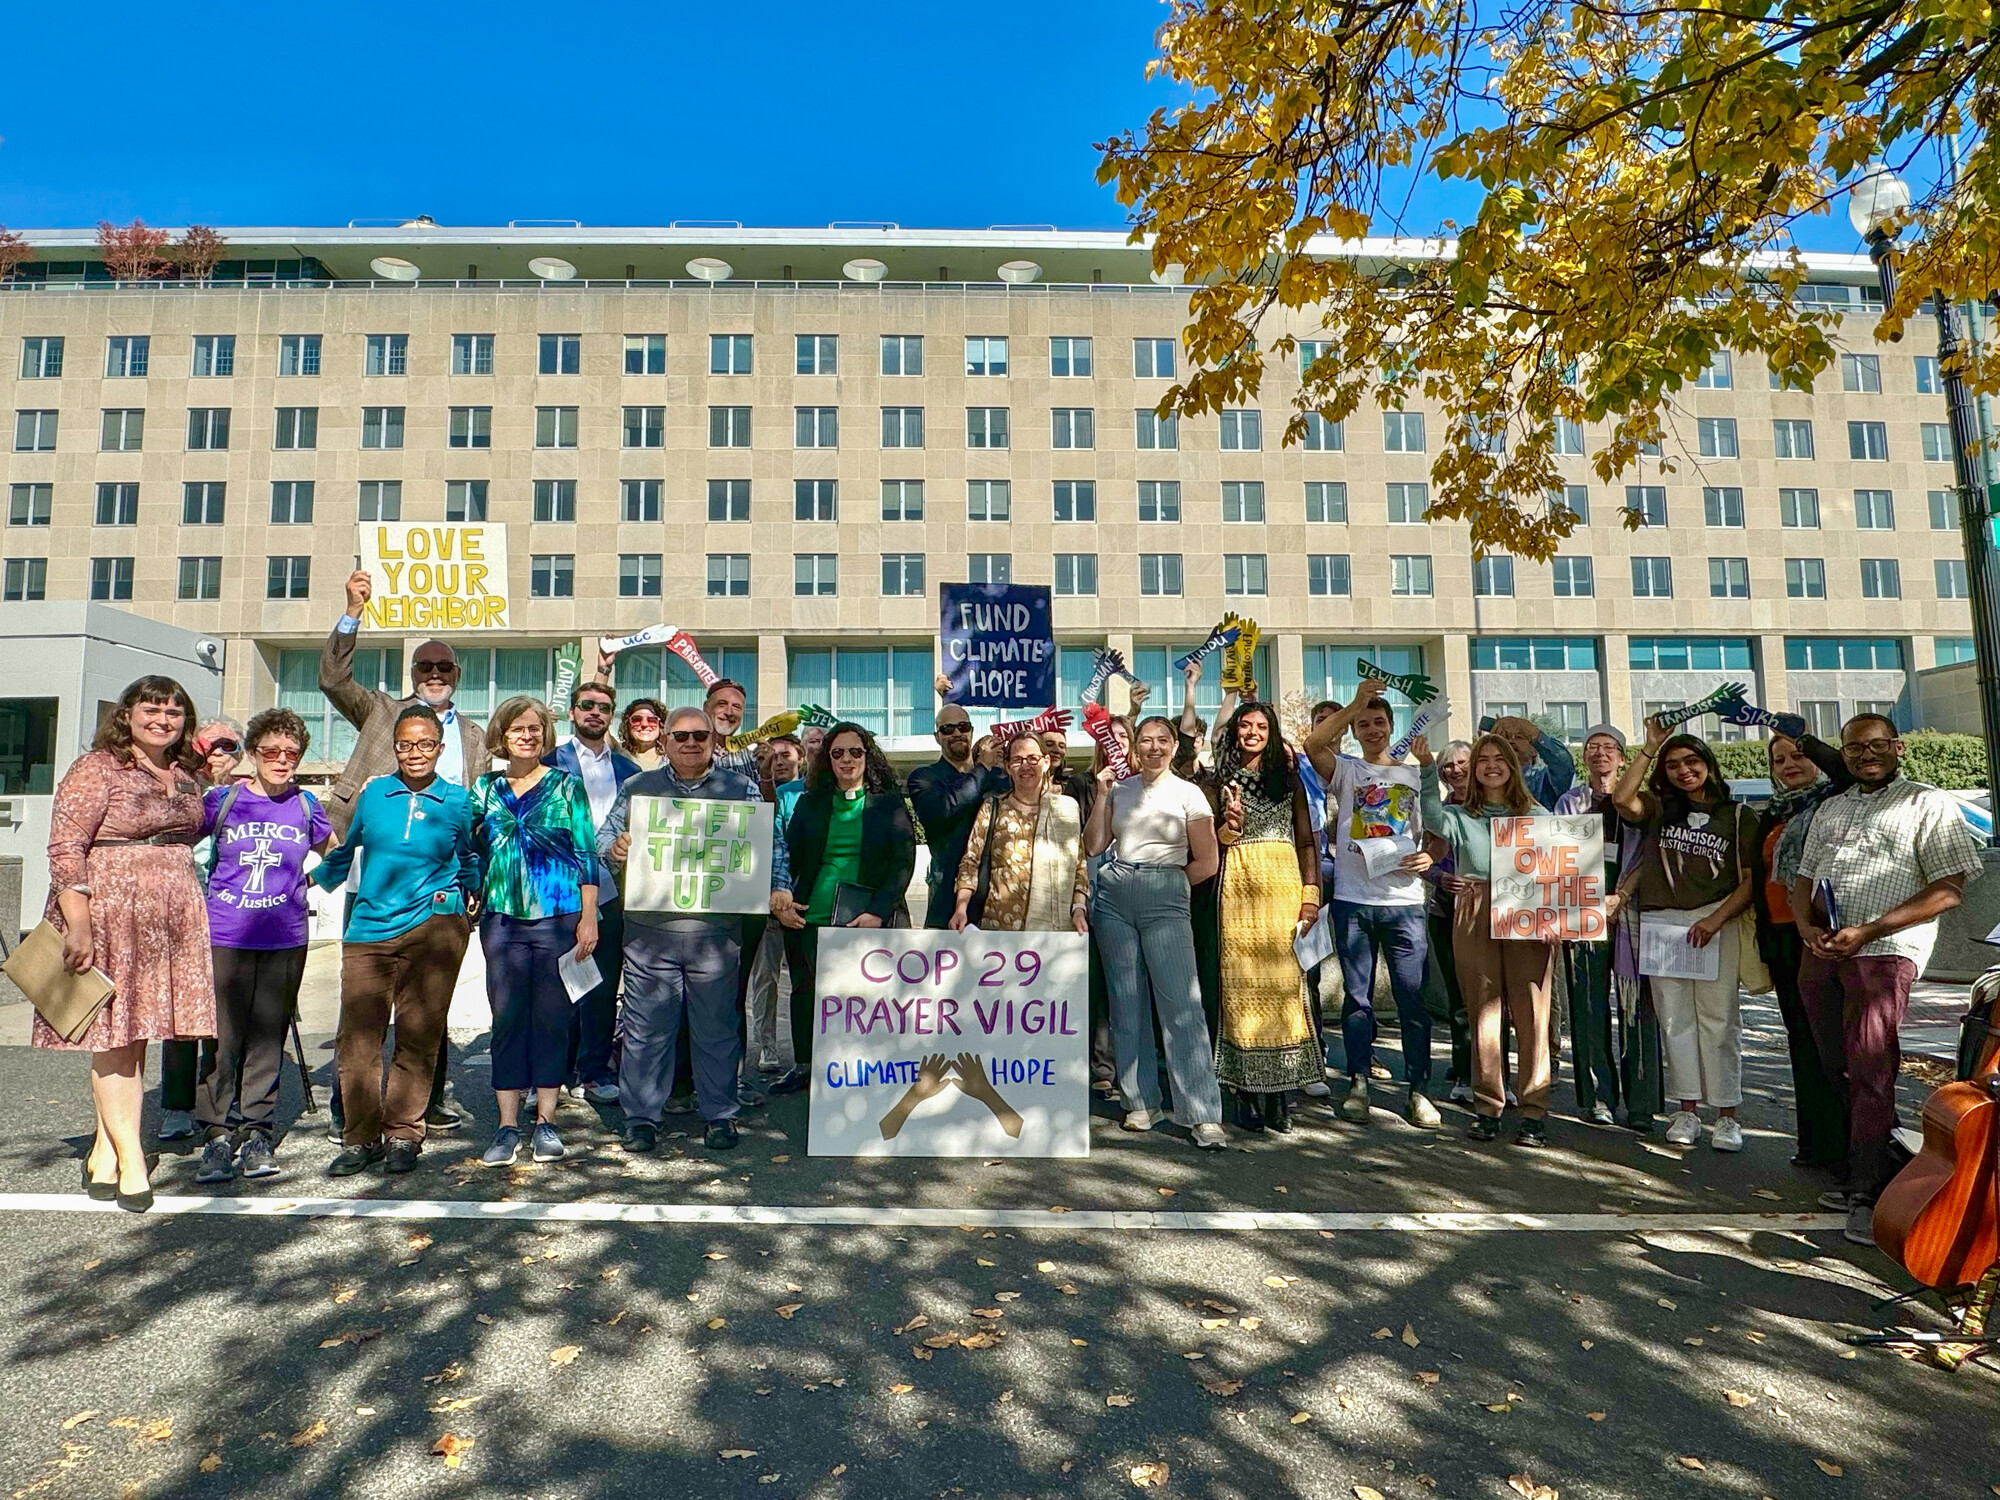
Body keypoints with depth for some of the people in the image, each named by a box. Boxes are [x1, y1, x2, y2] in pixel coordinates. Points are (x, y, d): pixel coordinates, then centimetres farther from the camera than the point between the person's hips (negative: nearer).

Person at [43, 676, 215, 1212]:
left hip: (175, 917, 6)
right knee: (115, 1034, -2)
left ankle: (104, 1152, 20)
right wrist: (77, 922, -17)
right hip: (111, 912, -6)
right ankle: (130, 1159, 5)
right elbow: (65, 850, -11)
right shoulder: (96, 769, -6)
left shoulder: (185, 776, 14)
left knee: (137, 1033, 10)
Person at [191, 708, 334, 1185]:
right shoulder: (221, 799, 2)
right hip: (224, 936, -1)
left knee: (268, 1040, 6)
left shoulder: (306, 805, 7)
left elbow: (333, 851, 26)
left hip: (284, 939, 1)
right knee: (221, 1038, -1)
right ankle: (219, 1134, 12)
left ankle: (257, 1135, 16)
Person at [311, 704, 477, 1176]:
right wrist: (314, 879, 25)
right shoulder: (373, 793, 7)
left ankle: (403, 1134, 17)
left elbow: (471, 861, 19)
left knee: (418, 1035, 3)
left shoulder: (459, 801, 4)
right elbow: (346, 850, 24)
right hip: (369, 926, 2)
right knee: (357, 1034, -1)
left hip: (434, 925, -2)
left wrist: (468, 898, 13)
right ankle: (361, 1137, 14)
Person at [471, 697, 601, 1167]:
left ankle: (546, 1121, 14)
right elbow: (471, 853, 16)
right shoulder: (485, 789, 10)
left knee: (552, 1017, 3)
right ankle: (508, 1126, 11)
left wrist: (588, 918, -4)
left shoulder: (567, 786, 3)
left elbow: (586, 854, 1)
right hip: (502, 918, 2)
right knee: (507, 1019, 3)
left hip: (558, 916, -2)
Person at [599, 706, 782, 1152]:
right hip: (649, 927, 1)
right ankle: (641, 1117, 21)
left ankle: (720, 1115, 21)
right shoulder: (638, 787, 13)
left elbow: (769, 845, 6)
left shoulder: (740, 787, 9)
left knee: (717, 1027, 7)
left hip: (717, 927, 0)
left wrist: (776, 888, -10)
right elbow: (605, 835, 13)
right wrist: (613, 847, -10)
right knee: (646, 1027, 6)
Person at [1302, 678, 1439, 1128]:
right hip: (1353, 900, -1)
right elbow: (1312, 745, -14)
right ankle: (1358, 1084, 16)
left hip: (1405, 902, 1)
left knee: (1413, 999, 1)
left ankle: (1419, 1090, 12)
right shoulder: (1345, 770, 6)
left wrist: (1429, 858, -5)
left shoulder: (1415, 776, 13)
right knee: (1357, 997, 7)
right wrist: (1355, 703, -17)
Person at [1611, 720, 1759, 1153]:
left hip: (1716, 923, -2)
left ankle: (1727, 1116, 7)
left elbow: (1749, 880, 1)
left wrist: (1715, 920, -12)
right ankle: (1686, 1109, 15)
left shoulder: (1737, 816, 5)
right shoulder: (1660, 808, 10)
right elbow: (1622, 800, -12)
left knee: (1719, 1019, -2)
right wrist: (1651, 747, -5)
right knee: (1675, 1019, 6)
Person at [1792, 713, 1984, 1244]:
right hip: (1819, 955, 6)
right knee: (1839, 1073, 10)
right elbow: (1803, 879, 21)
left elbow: (1950, 889, -7)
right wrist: (1807, 927, 0)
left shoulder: (1929, 803, 2)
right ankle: (1856, 1174, 21)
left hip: (1882, 953, -6)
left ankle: (1870, 1194, -1)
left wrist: (1867, 931, -16)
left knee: (1870, 1073, -8)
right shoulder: (1830, 808, 21)